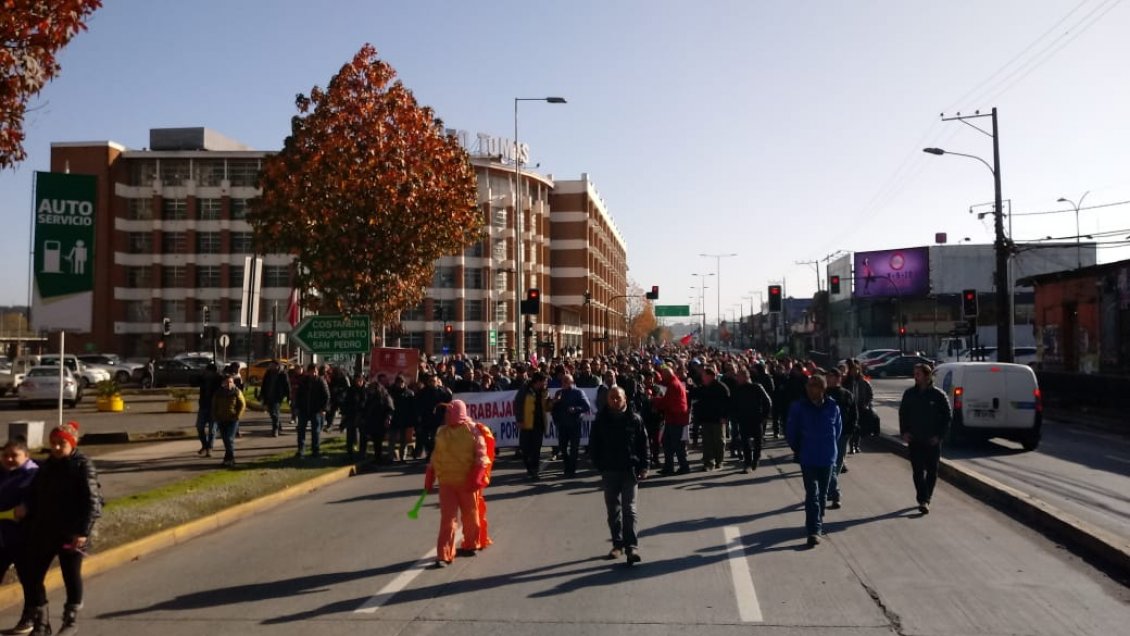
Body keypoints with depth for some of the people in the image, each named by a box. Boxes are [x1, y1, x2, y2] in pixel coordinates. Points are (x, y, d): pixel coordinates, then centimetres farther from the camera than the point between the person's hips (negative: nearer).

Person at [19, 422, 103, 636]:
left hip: (71, 533, -6)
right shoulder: (47, 466, 11)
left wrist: (83, 531, -20)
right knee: (31, 576, 6)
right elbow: (36, 496, 18)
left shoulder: (83, 466, -10)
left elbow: (92, 501, -15)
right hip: (44, 531, 6)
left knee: (71, 576, 5)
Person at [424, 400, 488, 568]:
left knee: (470, 515, 12)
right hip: (446, 482, 2)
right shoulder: (441, 432, 7)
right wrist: (429, 479, 14)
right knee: (447, 518, -3)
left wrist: (475, 477, -17)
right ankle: (444, 555, -1)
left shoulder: (472, 430, -6)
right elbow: (436, 455, 15)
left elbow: (481, 454, -8)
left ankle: (470, 545, 33)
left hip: (466, 482, -2)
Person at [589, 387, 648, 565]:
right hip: (609, 470, 3)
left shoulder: (634, 419, -2)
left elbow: (643, 444, 0)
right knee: (613, 509, 10)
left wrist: (643, 467, -4)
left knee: (630, 508, -7)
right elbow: (593, 444, 6)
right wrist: (598, 465, 0)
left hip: (630, 470, -3)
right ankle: (618, 544, 20)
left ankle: (632, 546, -9)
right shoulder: (601, 420, 2)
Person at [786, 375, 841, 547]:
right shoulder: (798, 408, -11)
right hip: (808, 459, -3)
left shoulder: (833, 407, -6)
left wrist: (829, 447, 8)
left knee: (822, 494, 15)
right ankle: (814, 530, -8)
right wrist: (798, 450, 3)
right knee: (812, 494, -7)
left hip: (827, 458, 3)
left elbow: (837, 429, 8)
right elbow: (790, 432, -1)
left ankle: (818, 525, 31)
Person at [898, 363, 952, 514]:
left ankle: (925, 499, 20)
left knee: (931, 471, 7)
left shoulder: (938, 395, -6)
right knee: (917, 471, -4)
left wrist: (939, 435, -9)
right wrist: (904, 432, 1)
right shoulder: (909, 394, 4)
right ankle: (923, 500, -5)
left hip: (932, 441, -2)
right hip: (914, 440, 2)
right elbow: (902, 413, 13)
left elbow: (948, 416, -2)